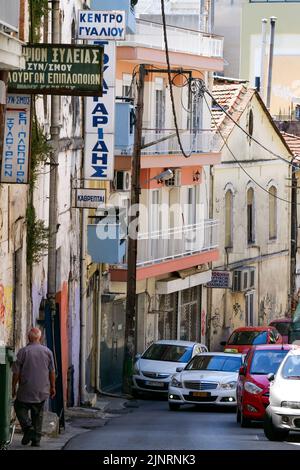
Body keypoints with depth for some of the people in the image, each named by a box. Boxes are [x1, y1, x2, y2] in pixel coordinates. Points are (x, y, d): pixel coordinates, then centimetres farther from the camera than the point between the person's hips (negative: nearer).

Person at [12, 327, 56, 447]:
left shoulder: (23, 351, -9)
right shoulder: (47, 352, 1)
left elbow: (16, 372, -6)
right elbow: (52, 372, 7)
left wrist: (14, 387, 4)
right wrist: (52, 387, 17)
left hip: (26, 390, -3)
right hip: (42, 391, 3)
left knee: (20, 408, 13)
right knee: (38, 414, 12)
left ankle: (28, 427, -10)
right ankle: (36, 439, 9)